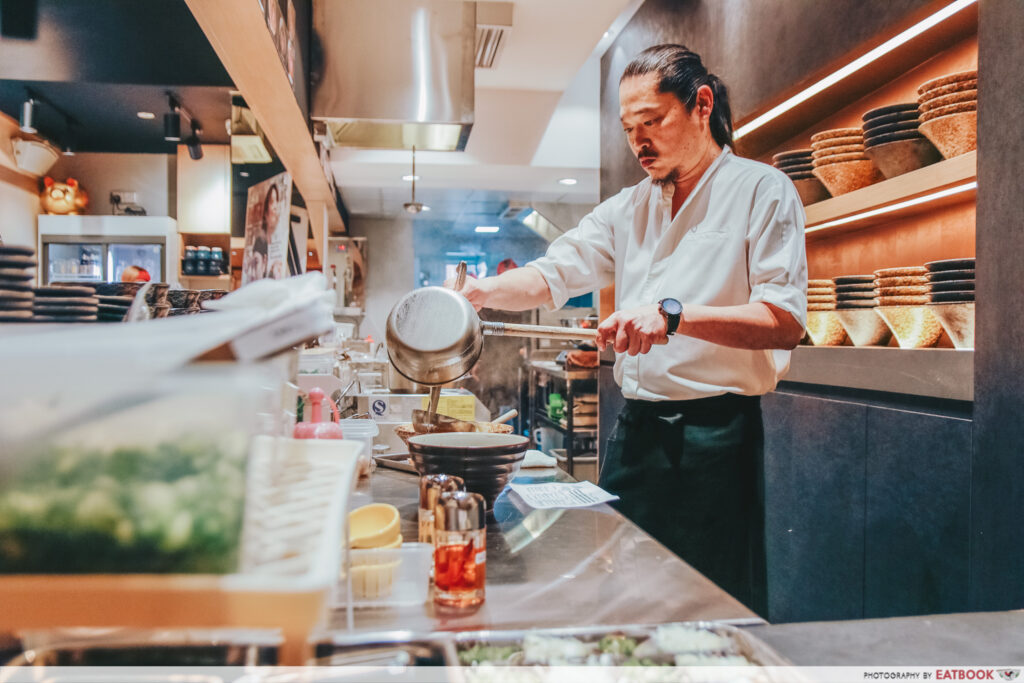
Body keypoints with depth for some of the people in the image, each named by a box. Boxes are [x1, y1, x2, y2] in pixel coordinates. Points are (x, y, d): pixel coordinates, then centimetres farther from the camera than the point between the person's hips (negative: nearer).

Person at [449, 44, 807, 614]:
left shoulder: (760, 189, -4)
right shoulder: (628, 208, 14)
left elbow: (785, 323, -13)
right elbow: (554, 274, 9)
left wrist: (673, 314, -25)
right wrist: (485, 291, -10)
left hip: (716, 435, -5)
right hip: (636, 432, 6)